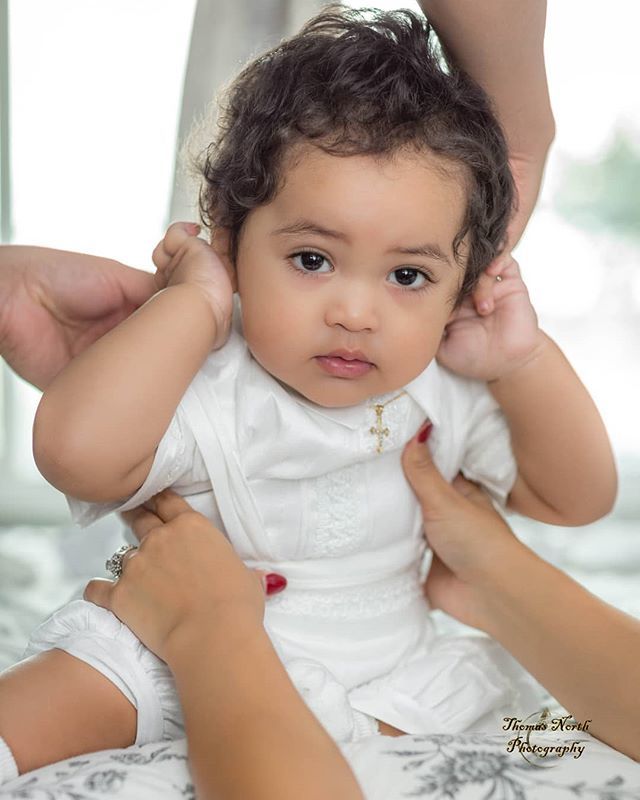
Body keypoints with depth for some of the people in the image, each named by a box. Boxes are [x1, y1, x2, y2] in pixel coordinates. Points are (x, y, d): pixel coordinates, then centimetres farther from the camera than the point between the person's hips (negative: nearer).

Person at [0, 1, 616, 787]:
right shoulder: (204, 391, -25)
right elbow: (76, 450, -44)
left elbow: (576, 499, -3)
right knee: (67, 689, -20)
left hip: (382, 677, 5)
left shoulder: (451, 391, -9)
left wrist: (523, 359, -16)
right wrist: (194, 303, -34)